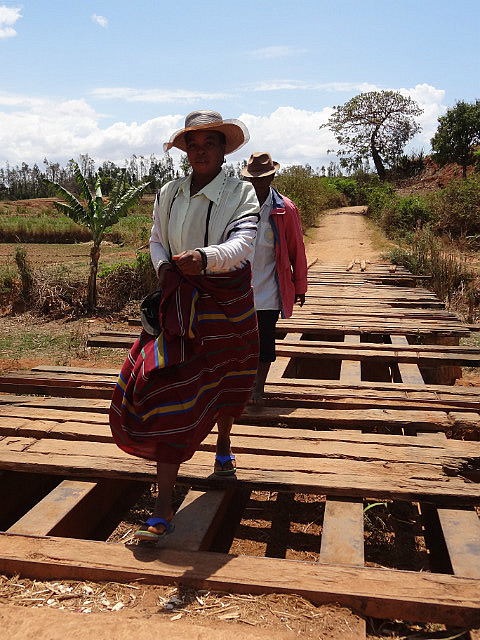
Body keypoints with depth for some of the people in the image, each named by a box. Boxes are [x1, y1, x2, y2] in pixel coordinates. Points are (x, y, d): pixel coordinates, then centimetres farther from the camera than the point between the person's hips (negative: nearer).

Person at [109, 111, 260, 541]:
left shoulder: (241, 194, -8)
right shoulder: (169, 194, 3)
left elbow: (242, 244, -25)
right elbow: (157, 240, 14)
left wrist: (204, 258, -46)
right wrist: (164, 265, -9)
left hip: (227, 302, -1)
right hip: (178, 302, 2)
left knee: (226, 381, 18)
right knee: (170, 392, -7)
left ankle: (223, 446, 52)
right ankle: (163, 508, -1)